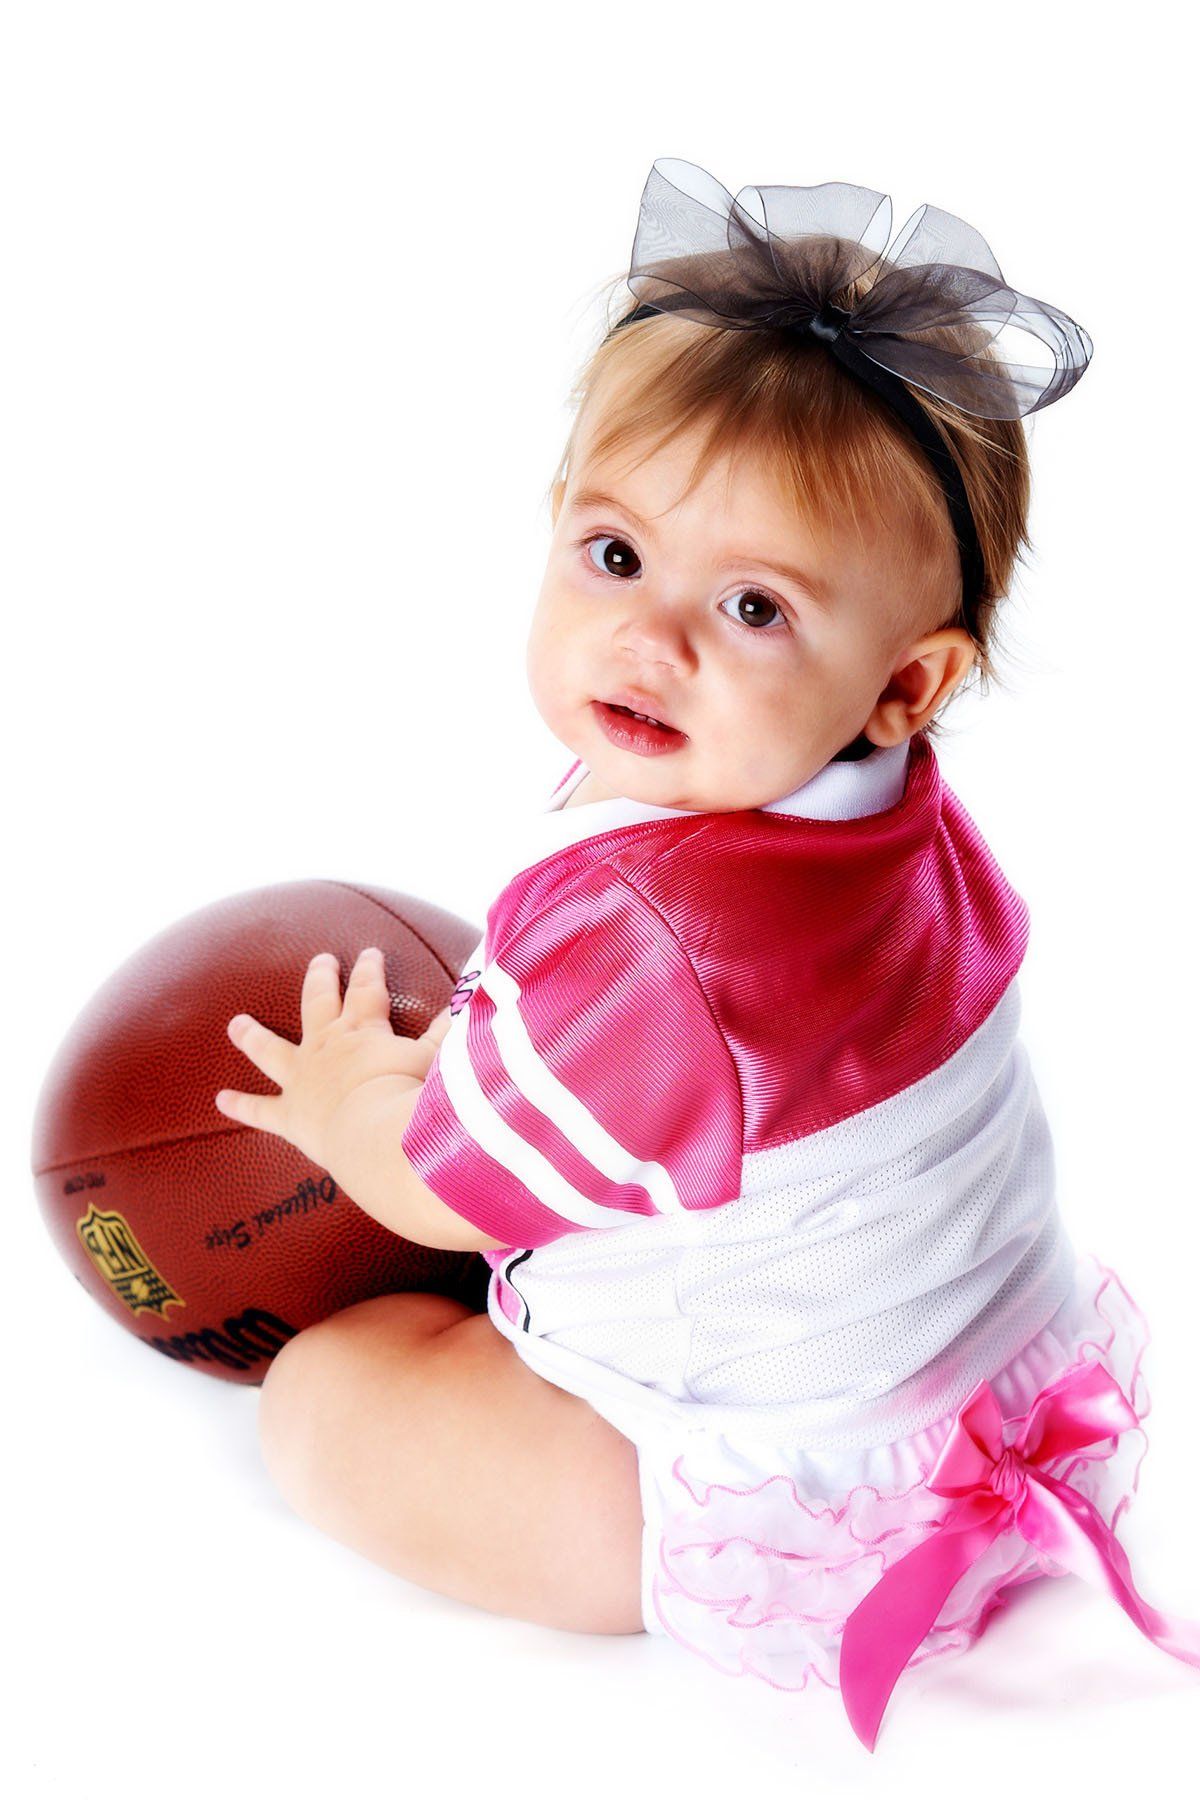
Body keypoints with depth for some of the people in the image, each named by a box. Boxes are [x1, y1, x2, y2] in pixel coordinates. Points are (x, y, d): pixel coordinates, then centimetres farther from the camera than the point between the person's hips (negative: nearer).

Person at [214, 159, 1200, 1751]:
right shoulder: (892, 812, -8)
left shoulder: (632, 941, -37)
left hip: (815, 1517, -9)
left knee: (323, 1398, -2)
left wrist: (340, 1107, 4)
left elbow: (445, 1186, -17)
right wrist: (475, 1051, 11)